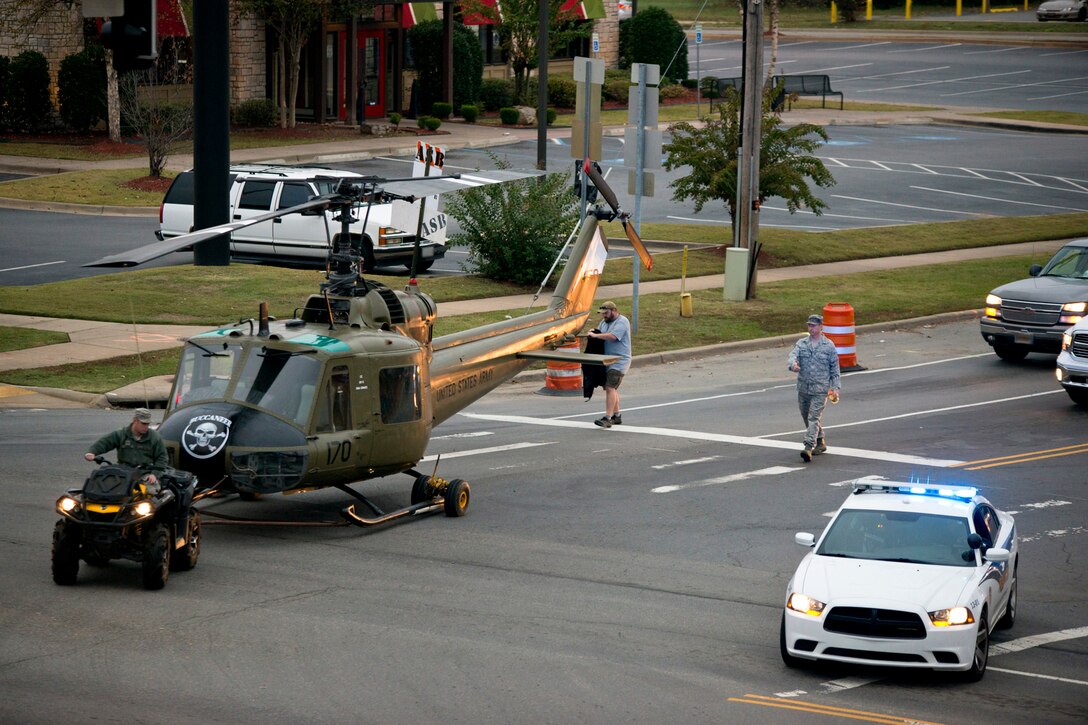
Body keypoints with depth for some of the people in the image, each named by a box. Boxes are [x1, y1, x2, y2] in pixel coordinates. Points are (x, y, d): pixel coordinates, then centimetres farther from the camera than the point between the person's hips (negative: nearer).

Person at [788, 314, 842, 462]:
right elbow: (793, 354, -11)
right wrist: (793, 364, -35)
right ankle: (820, 442, 34)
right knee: (806, 417, 15)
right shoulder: (801, 343, 7)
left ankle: (809, 447, -21)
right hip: (803, 387, 5)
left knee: (814, 418, -14)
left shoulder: (829, 346, 0)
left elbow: (835, 368, 3)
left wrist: (836, 387, -3)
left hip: (820, 389, -5)